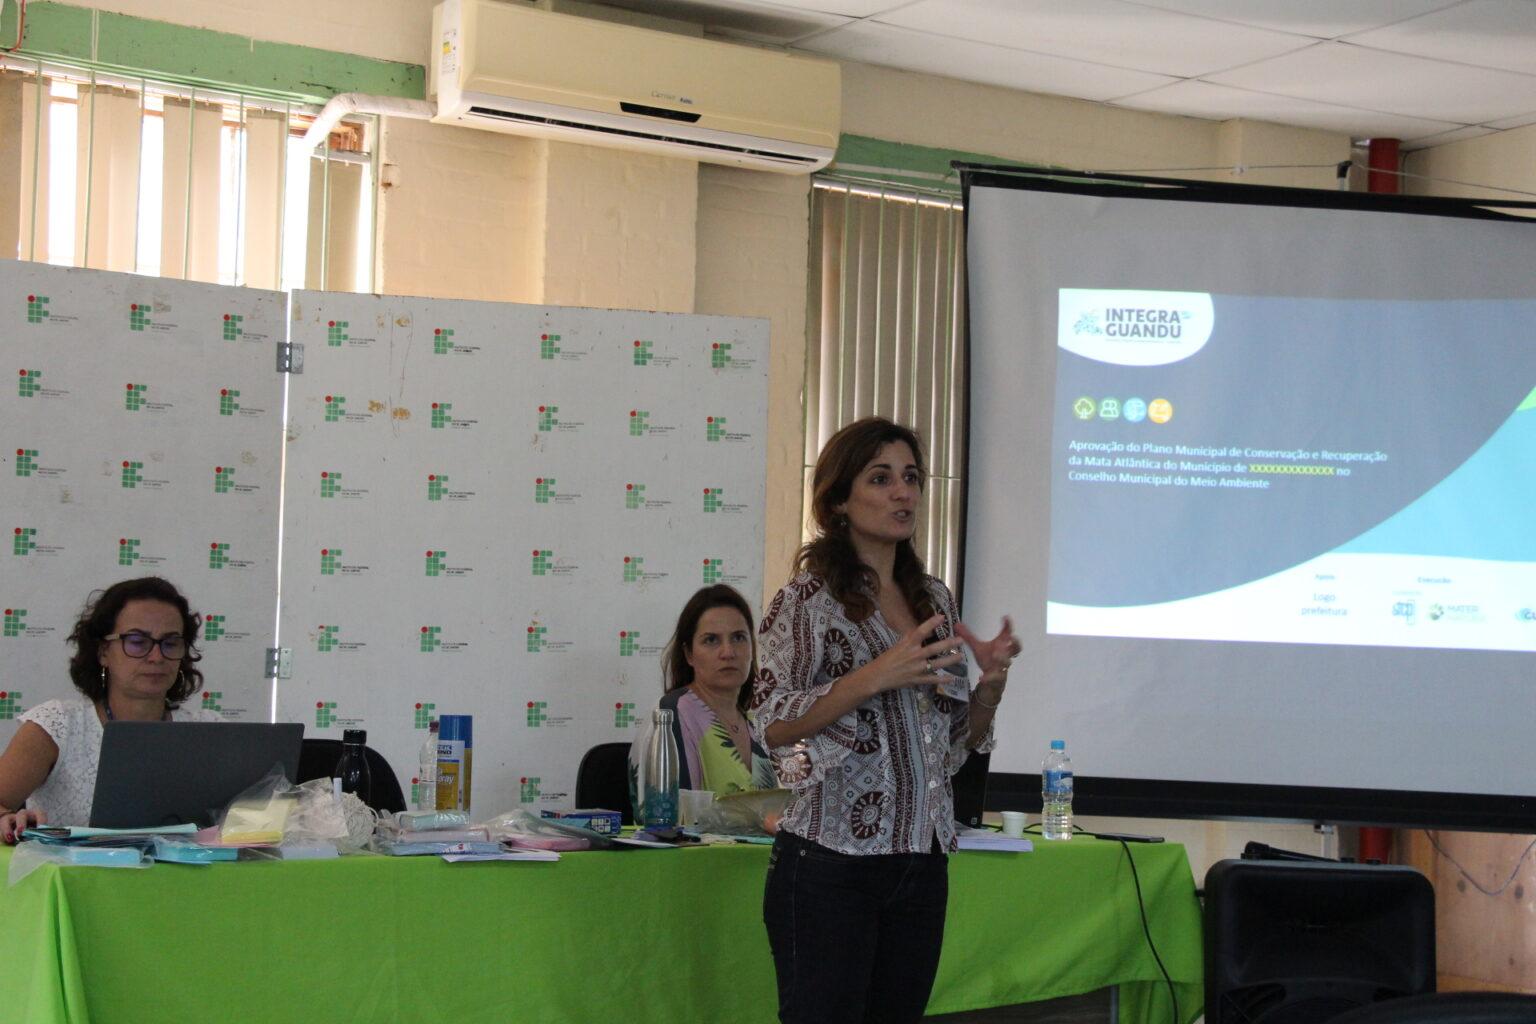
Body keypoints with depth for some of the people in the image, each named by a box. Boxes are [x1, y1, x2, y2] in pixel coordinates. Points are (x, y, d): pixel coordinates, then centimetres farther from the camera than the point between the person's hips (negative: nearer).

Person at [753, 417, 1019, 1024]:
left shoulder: (935, 600, 13)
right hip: (831, 862, -6)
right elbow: (772, 723, -12)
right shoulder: (810, 597, -5)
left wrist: (990, 684, -2)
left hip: (922, 861, 6)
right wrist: (877, 676, -21)